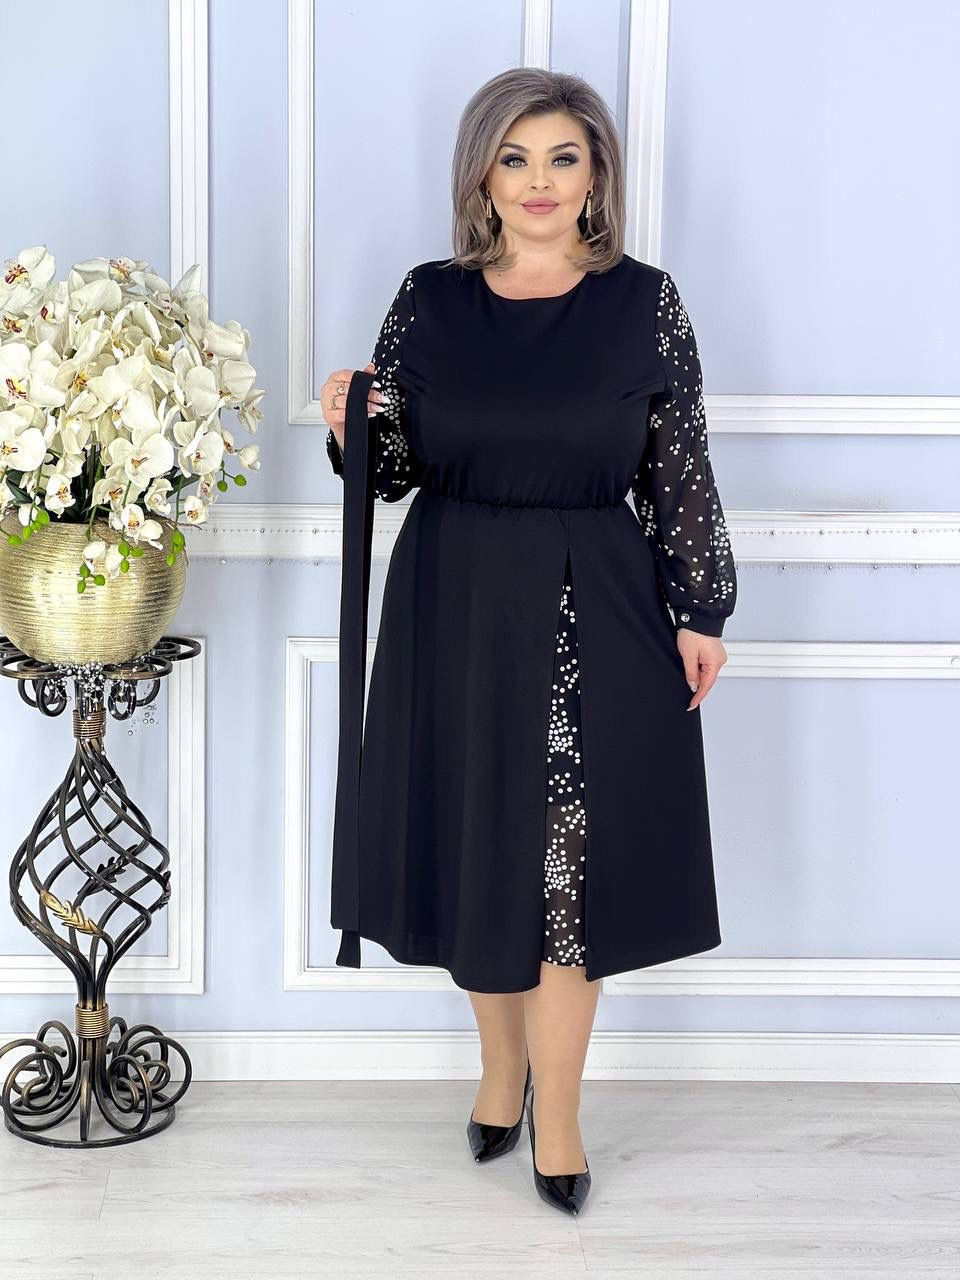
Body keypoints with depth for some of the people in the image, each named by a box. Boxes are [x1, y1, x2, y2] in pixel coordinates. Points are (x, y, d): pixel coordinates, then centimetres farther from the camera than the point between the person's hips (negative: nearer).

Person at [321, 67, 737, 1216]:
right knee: (480, 845, 11)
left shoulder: (644, 302, -2)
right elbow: (394, 473, 5)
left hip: (598, 612, -1)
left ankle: (555, 1114, 15)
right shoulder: (429, 301, 1)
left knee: (572, 857, 1)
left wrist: (700, 611, -3)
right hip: (457, 610, 2)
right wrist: (355, 426, -15)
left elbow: (680, 472, 0)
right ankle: (503, 1066, 34)